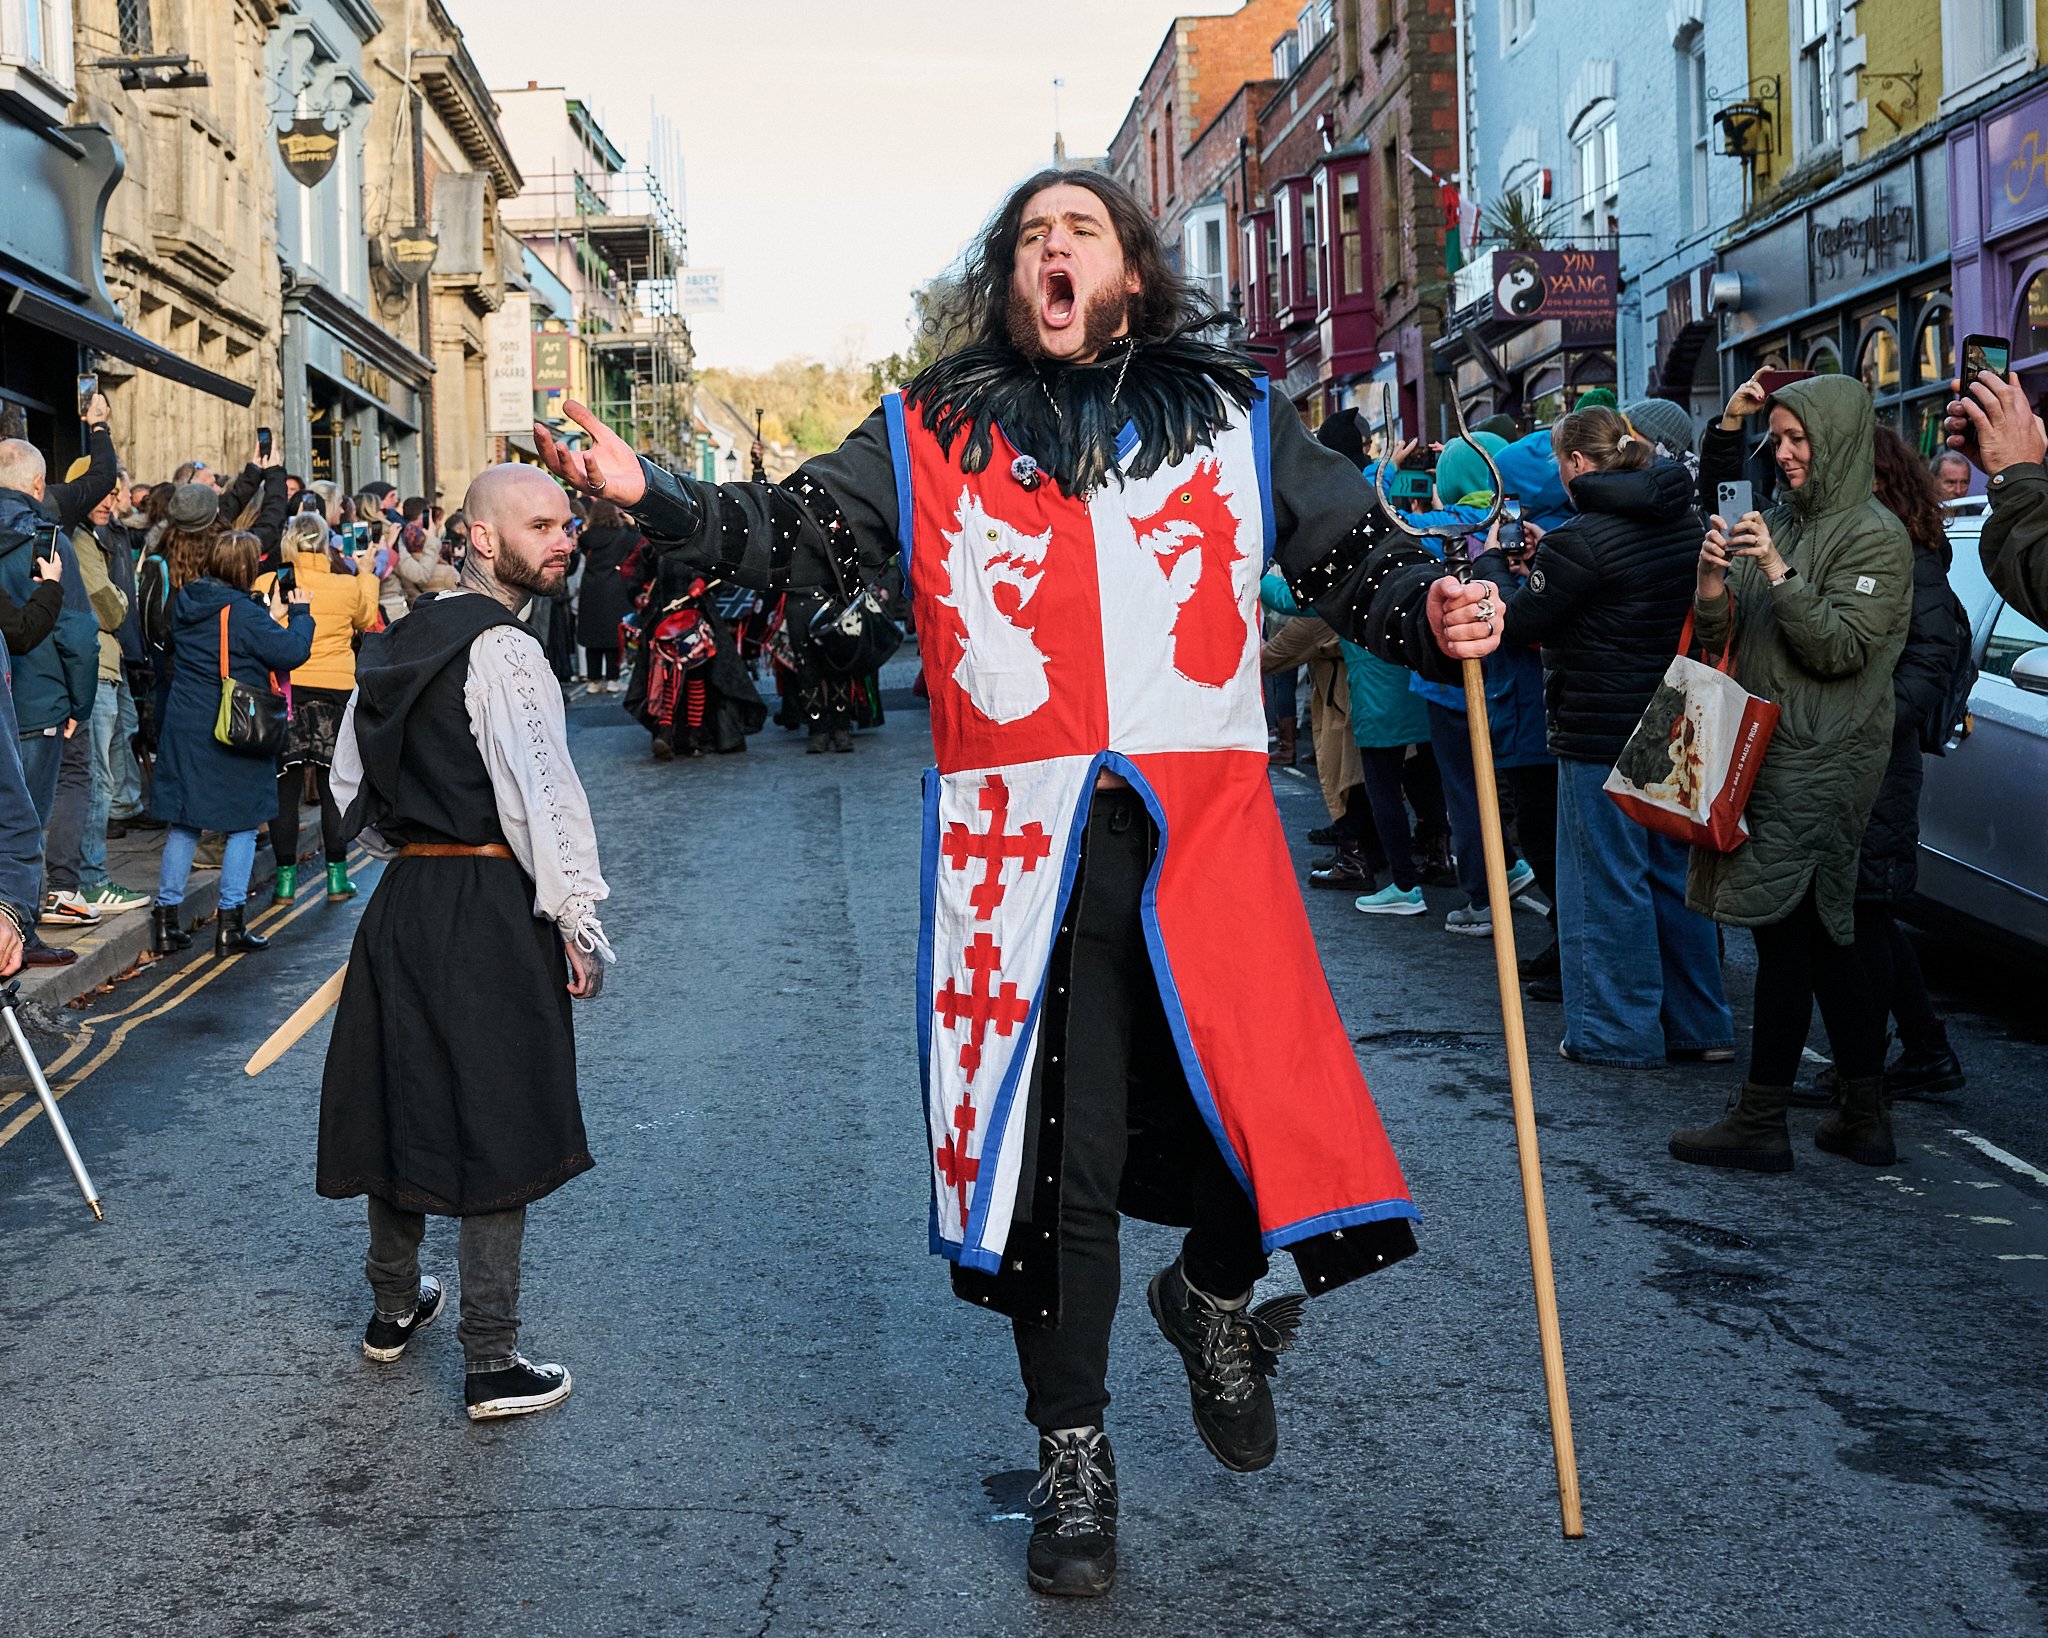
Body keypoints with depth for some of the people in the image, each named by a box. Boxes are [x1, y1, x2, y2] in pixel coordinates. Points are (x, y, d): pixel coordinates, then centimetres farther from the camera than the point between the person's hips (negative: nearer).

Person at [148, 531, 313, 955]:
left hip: (184, 727, 7)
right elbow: (292, 651, -16)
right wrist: (299, 614, 0)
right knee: (244, 825, 6)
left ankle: (165, 919, 13)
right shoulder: (243, 613, -16)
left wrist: (272, 616, 14)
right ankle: (230, 924, 6)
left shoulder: (186, 602, 6)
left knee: (184, 824, 12)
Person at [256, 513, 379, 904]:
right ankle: (337, 877, 12)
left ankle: (286, 878, 7)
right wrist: (366, 573, 31)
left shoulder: (268, 584, -6)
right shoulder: (348, 586, -2)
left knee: (285, 785, 6)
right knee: (333, 784, 9)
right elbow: (367, 619, 19)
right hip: (335, 689, 0)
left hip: (285, 687, 0)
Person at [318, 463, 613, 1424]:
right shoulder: (500, 650, -15)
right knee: (495, 1123, -2)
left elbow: (350, 783, 19)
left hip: (403, 900, 8)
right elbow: (541, 796, -20)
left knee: (405, 1099, 18)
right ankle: (491, 1364, 3)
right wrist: (579, 925, -15)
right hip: (490, 906, -8)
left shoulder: (398, 643, 12)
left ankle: (394, 1305, 35)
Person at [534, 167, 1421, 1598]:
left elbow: (1353, 553, 15)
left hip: (1207, 837, 1)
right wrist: (649, 492, -9)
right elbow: (790, 534, 6)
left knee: (1277, 1119, -4)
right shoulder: (932, 436, 10)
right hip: (1023, 855, 0)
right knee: (1059, 1162, 6)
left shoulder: (1238, 417, 12)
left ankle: (1214, 1300, 32)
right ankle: (1073, 1456, 25)